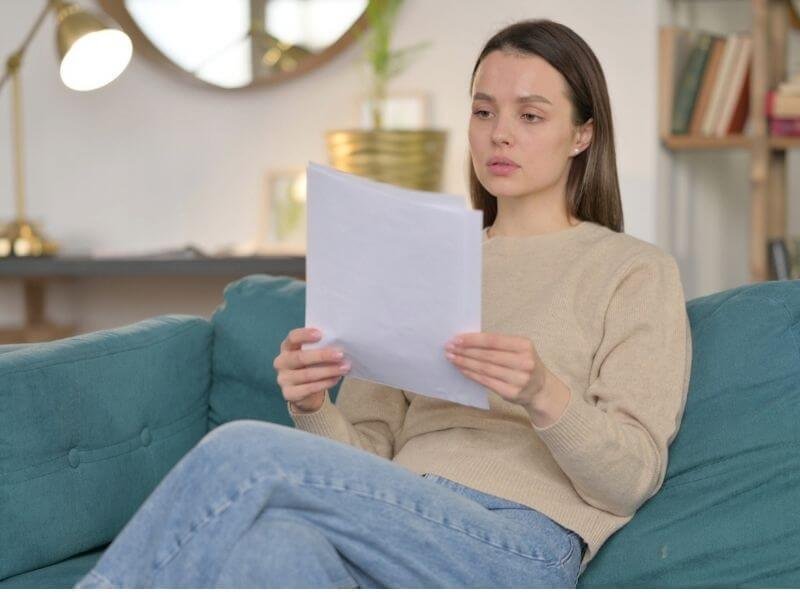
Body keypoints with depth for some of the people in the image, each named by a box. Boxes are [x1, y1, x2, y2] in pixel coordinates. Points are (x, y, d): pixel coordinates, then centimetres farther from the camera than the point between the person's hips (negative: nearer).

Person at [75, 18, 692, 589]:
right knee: (272, 543, -36)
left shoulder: (636, 271, 11)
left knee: (244, 451, -27)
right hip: (399, 533, 4)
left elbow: (630, 481, 0)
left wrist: (544, 395, -20)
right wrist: (313, 409, -5)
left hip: (518, 553, -4)